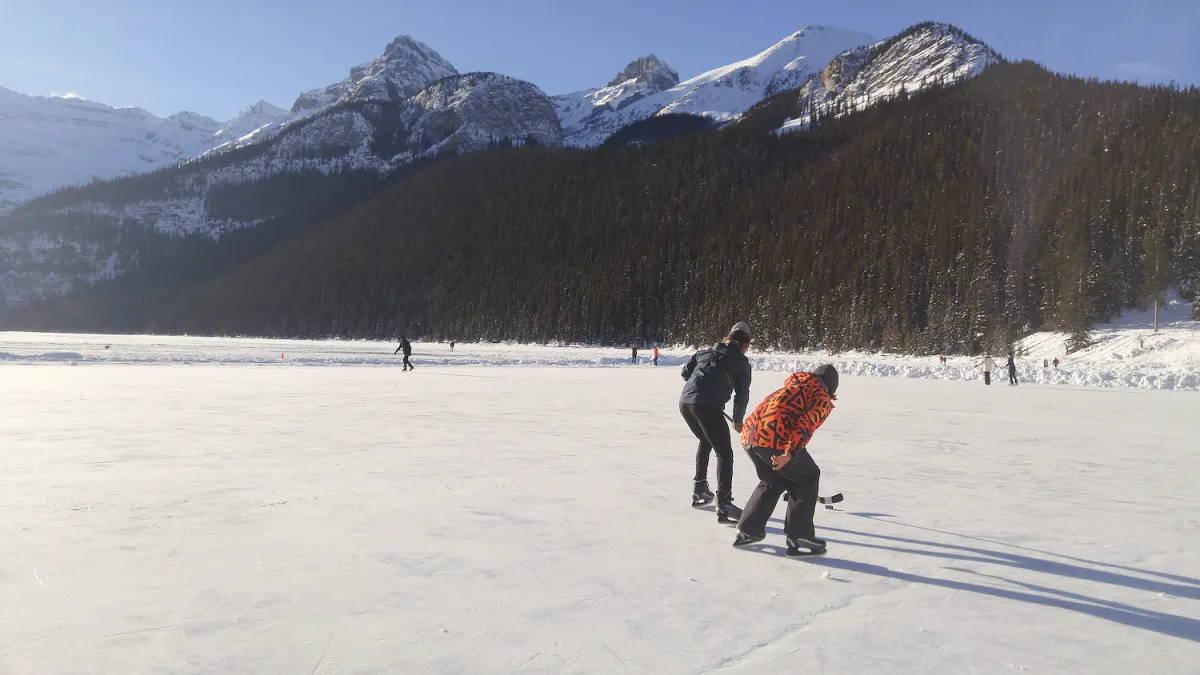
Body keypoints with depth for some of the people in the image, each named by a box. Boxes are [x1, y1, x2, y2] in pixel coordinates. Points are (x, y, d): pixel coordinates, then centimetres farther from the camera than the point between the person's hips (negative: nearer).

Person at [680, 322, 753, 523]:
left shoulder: (706, 352, 23)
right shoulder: (742, 362, 11)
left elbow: (686, 370, 26)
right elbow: (742, 394, 10)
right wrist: (738, 420, 23)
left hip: (685, 402, 6)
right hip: (708, 407, -6)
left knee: (705, 441, 30)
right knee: (724, 453, 2)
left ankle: (699, 488, 34)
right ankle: (723, 503, -9)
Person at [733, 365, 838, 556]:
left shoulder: (791, 387, 31)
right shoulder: (823, 400, 8)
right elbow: (806, 424, -9)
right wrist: (790, 453, -18)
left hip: (749, 435, 7)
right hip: (775, 438, -7)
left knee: (772, 481, 28)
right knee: (807, 479, 14)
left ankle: (748, 530, 28)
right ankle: (798, 538, 12)